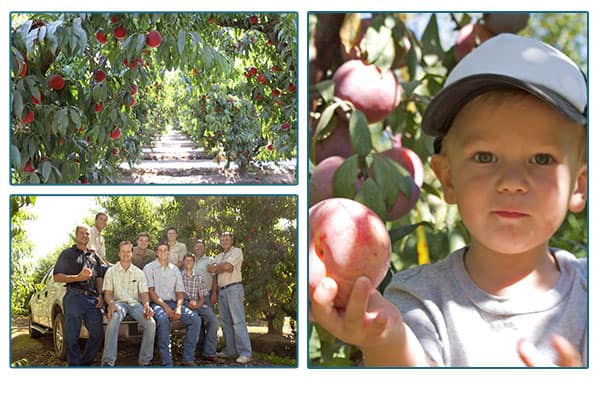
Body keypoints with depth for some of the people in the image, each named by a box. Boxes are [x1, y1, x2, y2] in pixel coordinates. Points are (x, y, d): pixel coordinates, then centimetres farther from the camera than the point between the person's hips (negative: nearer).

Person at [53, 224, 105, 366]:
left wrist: (100, 295, 9)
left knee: (97, 333, -1)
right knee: (72, 335, -8)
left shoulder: (94, 256, 27)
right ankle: (75, 364, -1)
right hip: (74, 297, -5)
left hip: (93, 298, 5)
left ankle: (85, 362, 10)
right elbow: (57, 277, 2)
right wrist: (78, 277, -11)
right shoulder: (68, 253, 11)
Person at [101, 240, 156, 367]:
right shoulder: (111, 271, 11)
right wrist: (111, 304, -21)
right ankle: (108, 362, -40)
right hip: (118, 302, -2)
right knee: (113, 319, -39)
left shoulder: (139, 273, 16)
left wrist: (146, 305, -14)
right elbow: (107, 292, 3)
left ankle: (145, 360, -15)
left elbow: (144, 293, 9)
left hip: (135, 303, 2)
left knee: (151, 323, -27)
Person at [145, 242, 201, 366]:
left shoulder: (175, 269, 19)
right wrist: (165, 306, -17)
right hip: (156, 303, -5)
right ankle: (167, 363, -38)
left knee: (195, 318, -21)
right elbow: (150, 291, -5)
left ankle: (187, 358, -15)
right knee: (163, 319, -38)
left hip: (172, 302, 5)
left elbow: (180, 291, 12)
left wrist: (178, 307, -9)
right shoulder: (149, 268, 5)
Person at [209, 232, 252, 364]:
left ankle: (245, 353, -16)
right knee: (225, 322, 8)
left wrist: (217, 268, 4)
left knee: (238, 321, -13)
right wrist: (223, 268, -8)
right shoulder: (219, 256, 22)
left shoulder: (237, 251, 0)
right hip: (221, 290, 8)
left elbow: (227, 265, -14)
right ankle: (230, 350, 14)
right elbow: (210, 269, 6)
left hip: (234, 289, -8)